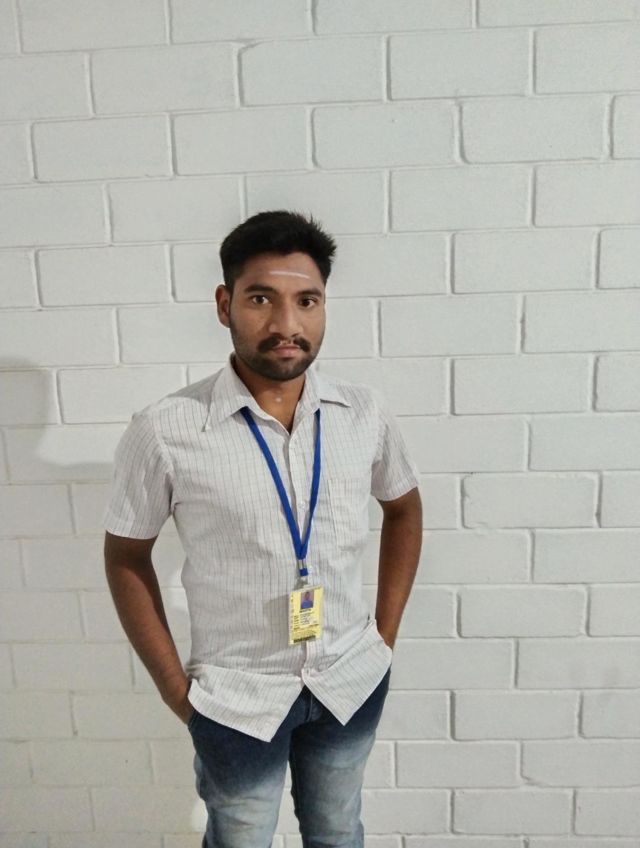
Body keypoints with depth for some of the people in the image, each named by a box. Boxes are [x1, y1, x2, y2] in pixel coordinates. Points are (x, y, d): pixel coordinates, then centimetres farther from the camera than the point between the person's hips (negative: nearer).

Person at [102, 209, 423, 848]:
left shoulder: (363, 413, -11)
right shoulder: (165, 430, -20)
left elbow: (403, 508, 6)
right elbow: (126, 557, -7)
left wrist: (386, 633, 3)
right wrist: (174, 687, -5)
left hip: (352, 681, 3)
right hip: (236, 697, -2)